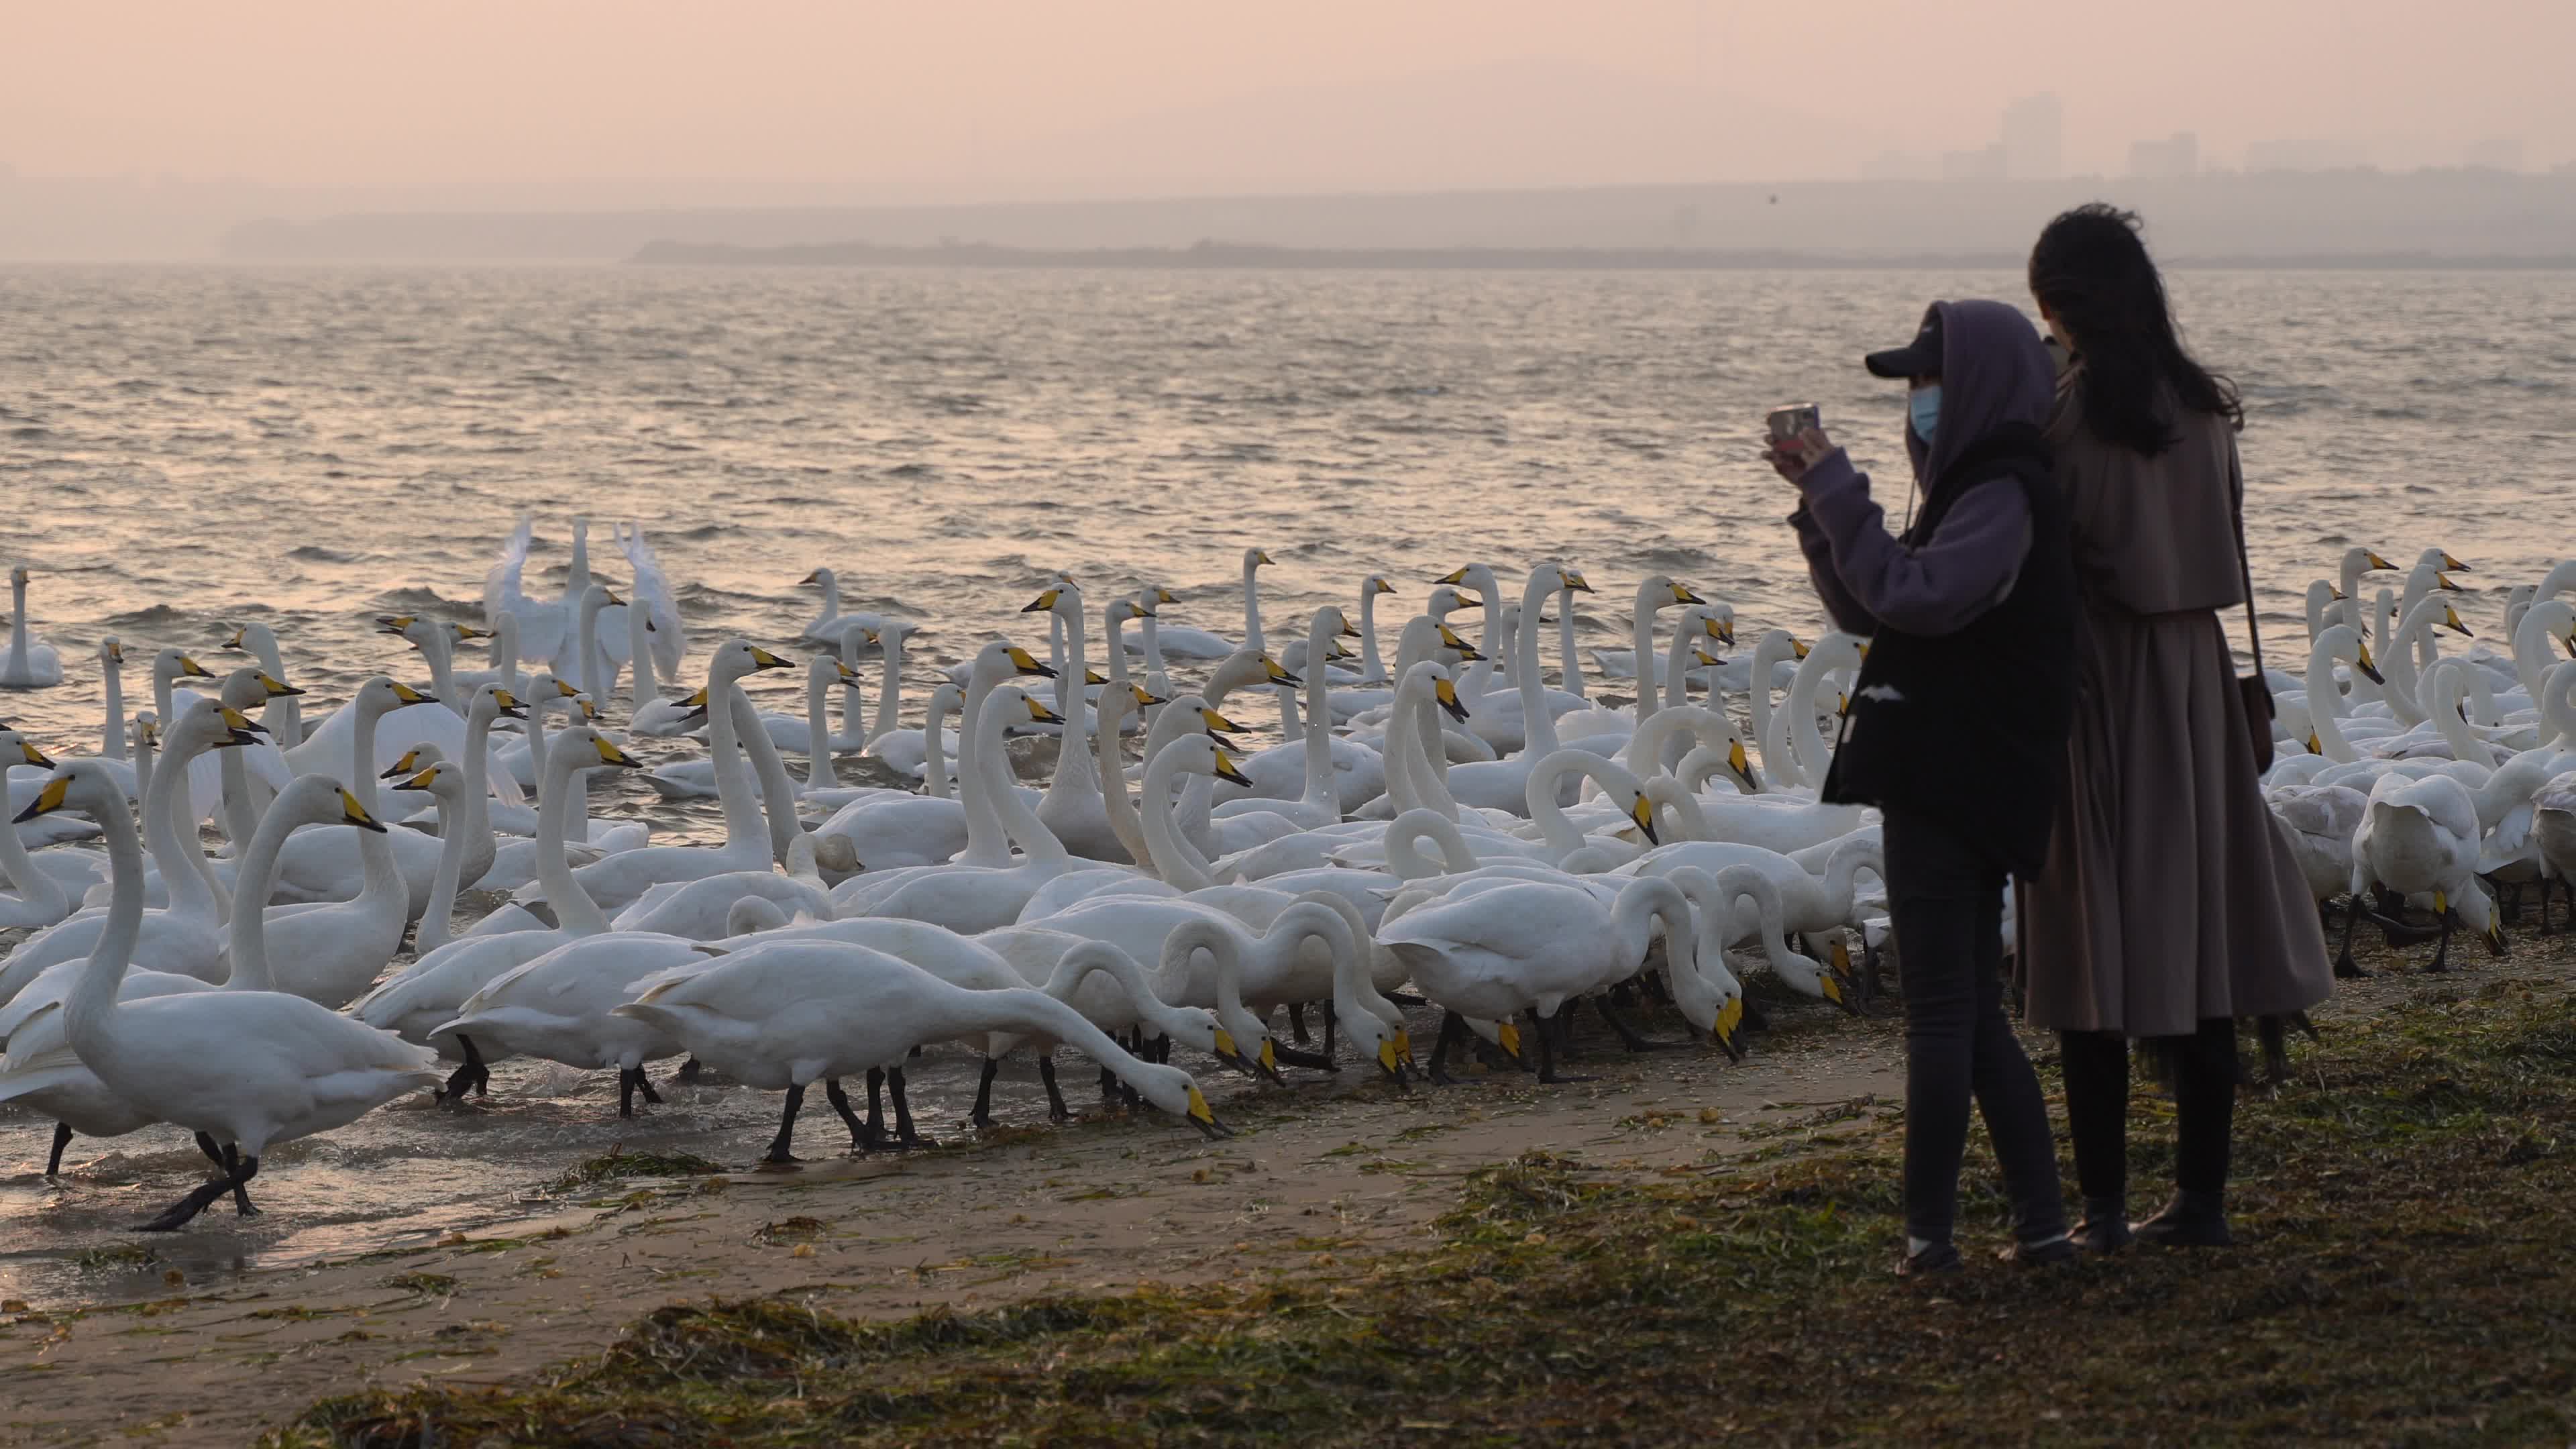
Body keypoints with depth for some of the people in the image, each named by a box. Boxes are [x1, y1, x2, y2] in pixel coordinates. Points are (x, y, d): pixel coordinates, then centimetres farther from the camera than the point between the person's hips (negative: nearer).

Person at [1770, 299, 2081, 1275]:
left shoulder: (2005, 493, -15)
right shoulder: (1973, 485, 18)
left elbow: (1913, 596, -27)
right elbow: (1866, 608, 18)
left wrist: (1839, 491, -21)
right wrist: (1820, 498, 6)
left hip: (1948, 783, -10)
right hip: (1954, 782, 10)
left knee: (1942, 1010, -4)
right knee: (1973, 1012, 13)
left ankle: (1930, 1232, 0)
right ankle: (2042, 1221, 15)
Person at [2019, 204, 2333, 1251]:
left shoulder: (2065, 410, -15)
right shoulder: (2203, 407, 4)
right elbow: (2223, 548, 11)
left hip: (2091, 683, -6)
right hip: (2193, 678, 6)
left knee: (2092, 962, 0)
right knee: (2194, 945, 10)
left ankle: (2103, 1207, 1)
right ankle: (2202, 1196, 14)